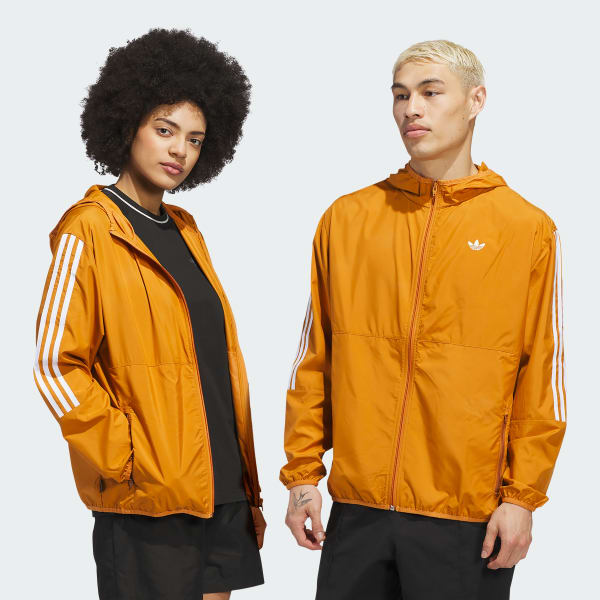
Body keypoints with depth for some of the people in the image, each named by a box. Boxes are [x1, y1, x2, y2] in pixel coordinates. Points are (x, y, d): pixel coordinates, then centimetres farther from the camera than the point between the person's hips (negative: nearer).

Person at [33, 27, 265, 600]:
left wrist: (242, 475, 13)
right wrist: (132, 462, -14)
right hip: (146, 506, -7)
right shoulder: (89, 231, -8)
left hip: (219, 490, 7)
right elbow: (55, 365, -12)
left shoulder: (184, 230, 15)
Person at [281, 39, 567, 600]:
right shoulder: (346, 218, 7)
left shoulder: (529, 229, 0)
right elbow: (315, 359, 9)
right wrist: (302, 474, 6)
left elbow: (542, 378, -1)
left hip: (468, 517, -2)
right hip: (357, 506, 2)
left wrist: (522, 497, -5)